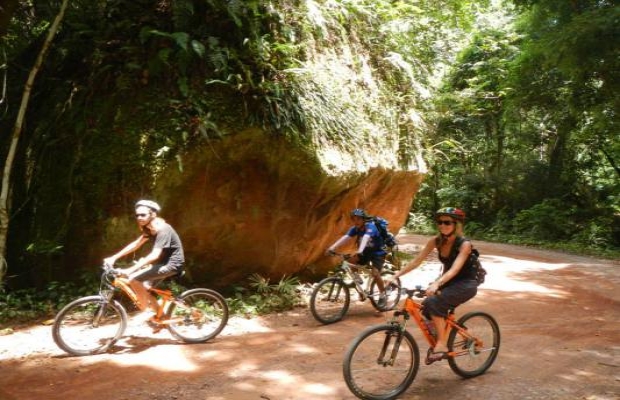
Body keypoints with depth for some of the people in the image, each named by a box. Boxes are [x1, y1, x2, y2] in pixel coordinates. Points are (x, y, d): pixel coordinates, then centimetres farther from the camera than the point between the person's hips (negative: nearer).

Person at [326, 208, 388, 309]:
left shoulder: (370, 227, -26)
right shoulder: (355, 229, -9)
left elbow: (365, 238, -45)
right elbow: (345, 237, -23)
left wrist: (360, 251, -63)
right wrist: (332, 247, -38)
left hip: (378, 252, -6)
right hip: (366, 252, 6)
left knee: (375, 273, -24)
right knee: (350, 261, -16)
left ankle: (382, 296, -3)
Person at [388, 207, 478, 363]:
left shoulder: (464, 244, -22)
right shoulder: (436, 241, -6)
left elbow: (455, 269, -36)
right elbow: (416, 261, -7)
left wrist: (436, 284, -52)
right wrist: (395, 276, -16)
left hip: (466, 284, -6)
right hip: (448, 282, 6)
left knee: (434, 303, -28)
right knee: (427, 306, -15)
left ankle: (442, 345, -16)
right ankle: (437, 341, 9)